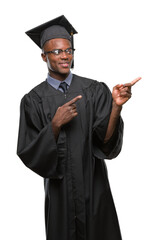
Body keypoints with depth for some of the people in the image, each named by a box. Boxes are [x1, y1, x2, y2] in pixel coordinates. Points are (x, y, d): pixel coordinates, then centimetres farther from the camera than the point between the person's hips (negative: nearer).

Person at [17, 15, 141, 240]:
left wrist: (116, 106, -28)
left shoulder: (94, 91, -4)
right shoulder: (33, 100, -5)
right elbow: (30, 155, -9)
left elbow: (106, 141, -12)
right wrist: (56, 124, -22)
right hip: (60, 193, 0)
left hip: (95, 189, 1)